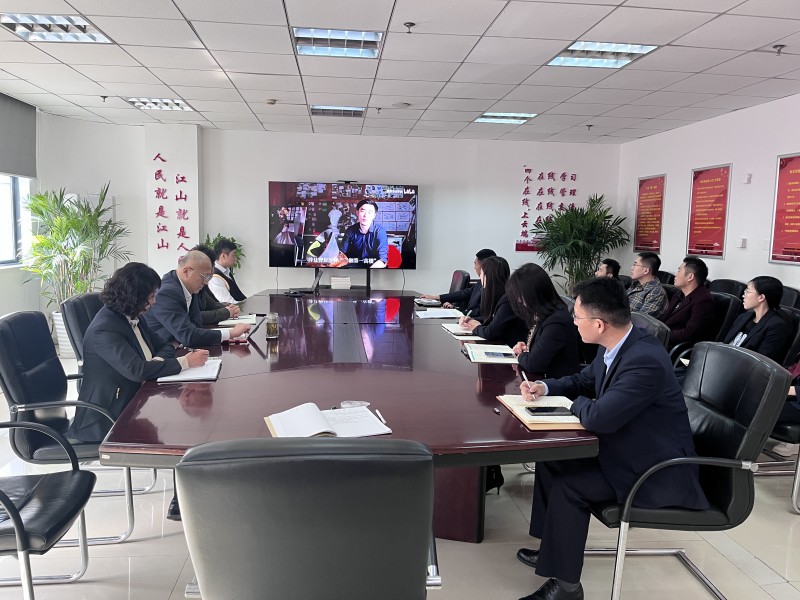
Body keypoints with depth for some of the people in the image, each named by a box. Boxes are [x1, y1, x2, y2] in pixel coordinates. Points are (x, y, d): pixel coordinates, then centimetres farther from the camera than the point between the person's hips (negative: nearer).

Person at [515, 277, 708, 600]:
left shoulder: (645, 360, -32)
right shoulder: (615, 345, -3)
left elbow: (598, 417, -36)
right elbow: (584, 381, 15)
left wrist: (577, 403, -13)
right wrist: (545, 387, -2)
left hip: (658, 470, -9)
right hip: (626, 448, 10)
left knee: (569, 485, -20)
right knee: (551, 457, 7)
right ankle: (553, 546, 22)